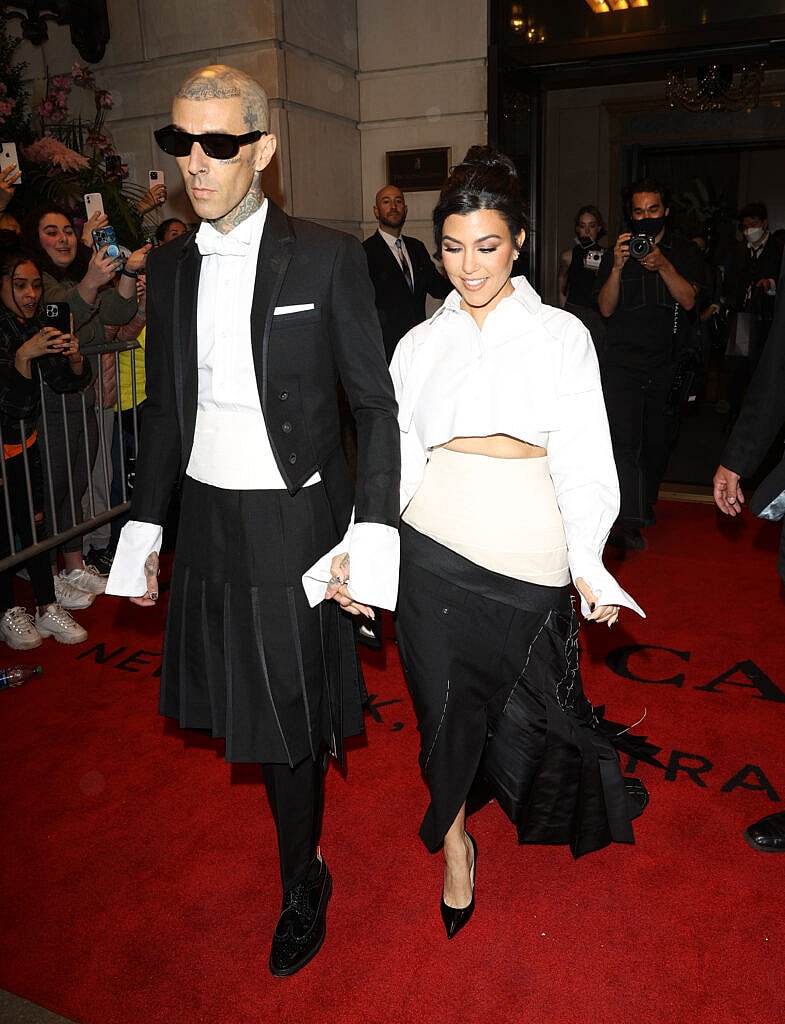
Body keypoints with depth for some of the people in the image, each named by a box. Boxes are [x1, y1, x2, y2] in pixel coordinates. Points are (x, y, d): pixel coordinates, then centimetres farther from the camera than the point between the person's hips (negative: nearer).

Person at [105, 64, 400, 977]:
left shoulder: (326, 258, -8)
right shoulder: (168, 267, 6)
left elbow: (375, 404, -7)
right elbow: (163, 410, 11)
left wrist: (369, 539, -14)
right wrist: (145, 531, 10)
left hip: (294, 520, -4)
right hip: (206, 520, 5)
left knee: (288, 717, 7)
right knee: (241, 701, 14)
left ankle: (302, 883, 32)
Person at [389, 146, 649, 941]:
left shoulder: (560, 336, 2)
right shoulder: (421, 344, 7)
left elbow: (580, 455, 0)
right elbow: (398, 455, 6)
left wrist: (588, 563, -6)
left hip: (526, 548, -1)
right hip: (434, 546, 1)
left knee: (527, 702, 12)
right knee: (445, 700, 7)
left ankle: (565, 813, 45)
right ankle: (453, 840, 32)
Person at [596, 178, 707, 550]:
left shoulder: (685, 253, 6)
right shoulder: (616, 253, 5)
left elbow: (688, 299, -9)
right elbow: (606, 308, -4)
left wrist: (663, 265, -25)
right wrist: (617, 268, -20)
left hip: (668, 364, 2)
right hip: (623, 363, -2)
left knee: (657, 442, 11)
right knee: (624, 440, -15)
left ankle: (646, 502, 33)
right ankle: (629, 521, -17)